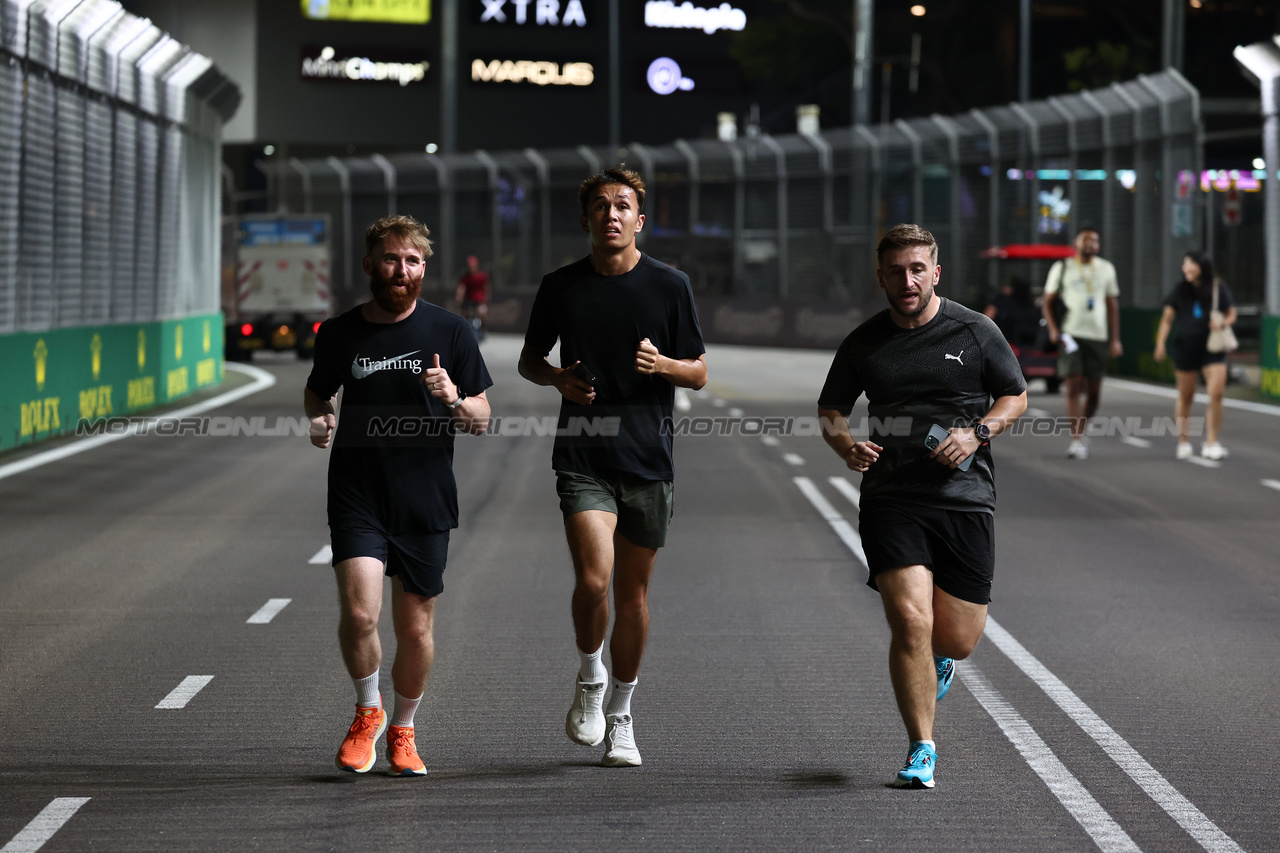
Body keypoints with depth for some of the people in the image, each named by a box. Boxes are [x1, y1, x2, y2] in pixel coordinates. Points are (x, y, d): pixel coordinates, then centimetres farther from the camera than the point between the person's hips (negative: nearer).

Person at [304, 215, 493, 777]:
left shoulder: (449, 331, 1)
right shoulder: (339, 334, 3)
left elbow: (481, 421, 4)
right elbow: (316, 391, 22)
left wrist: (453, 398, -18)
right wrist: (318, 419, 0)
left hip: (426, 500, 0)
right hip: (357, 496, 0)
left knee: (415, 630, 5)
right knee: (358, 614, -17)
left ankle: (403, 730, 29)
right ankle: (368, 712, 11)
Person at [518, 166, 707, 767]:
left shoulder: (670, 285, 2)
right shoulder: (560, 287, 3)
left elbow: (699, 373, 6)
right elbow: (528, 359, 15)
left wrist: (661, 364, -16)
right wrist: (557, 377, -7)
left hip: (648, 457, 1)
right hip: (582, 456, -1)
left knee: (632, 592, 7)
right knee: (592, 577, -18)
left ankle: (620, 717, 22)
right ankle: (589, 680, 10)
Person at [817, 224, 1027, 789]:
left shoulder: (975, 332, 3)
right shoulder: (863, 344, 7)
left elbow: (1015, 397, 10)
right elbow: (830, 410, 15)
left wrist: (977, 432, -9)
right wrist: (845, 444, -8)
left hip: (965, 499, 0)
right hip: (891, 501, 0)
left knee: (958, 640, 1)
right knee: (910, 622, -15)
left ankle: (937, 656, 40)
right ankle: (922, 751, -1)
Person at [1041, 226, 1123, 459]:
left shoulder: (1106, 269, 13)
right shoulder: (1062, 268, 6)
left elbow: (1113, 306, 15)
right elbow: (1048, 302, 7)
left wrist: (1115, 339, 8)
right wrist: (1053, 329, -9)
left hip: (1098, 336, 3)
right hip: (1070, 334, -3)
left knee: (1094, 391, 4)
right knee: (1073, 386, -14)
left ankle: (1081, 431, 25)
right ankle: (1077, 440, -16)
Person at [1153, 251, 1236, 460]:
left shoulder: (1219, 289, 1)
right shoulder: (1180, 290, 2)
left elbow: (1231, 315, 8)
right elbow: (1167, 318, 3)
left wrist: (1222, 323, -14)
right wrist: (1161, 343, -8)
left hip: (1213, 349, -1)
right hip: (1185, 347, 1)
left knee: (1216, 393, -12)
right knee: (1185, 396, 7)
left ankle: (1211, 443, -4)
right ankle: (1183, 442, 20)